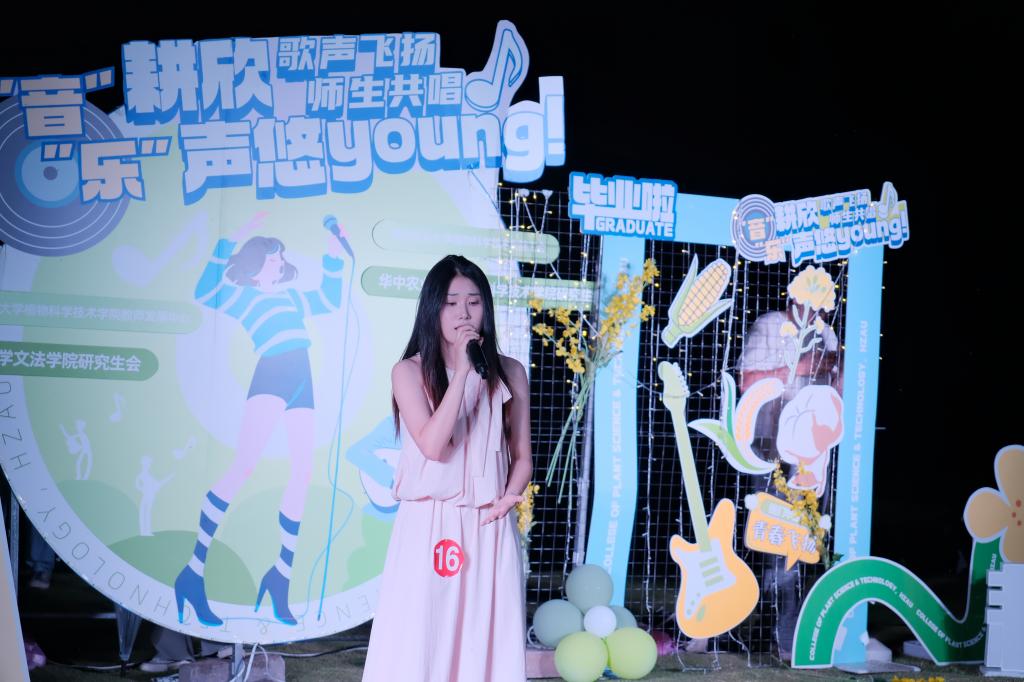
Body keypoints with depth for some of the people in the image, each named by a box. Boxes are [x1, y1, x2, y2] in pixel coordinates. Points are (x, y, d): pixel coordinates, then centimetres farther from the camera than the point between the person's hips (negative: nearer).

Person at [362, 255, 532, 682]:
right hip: (428, 525, -2)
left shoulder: (509, 373, 6)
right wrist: (462, 373, -17)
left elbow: (522, 454, 11)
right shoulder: (410, 371, -2)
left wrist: (509, 497, -8)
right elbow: (433, 447, -15)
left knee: (487, 635, 5)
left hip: (490, 528, 2)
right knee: (422, 635, 2)